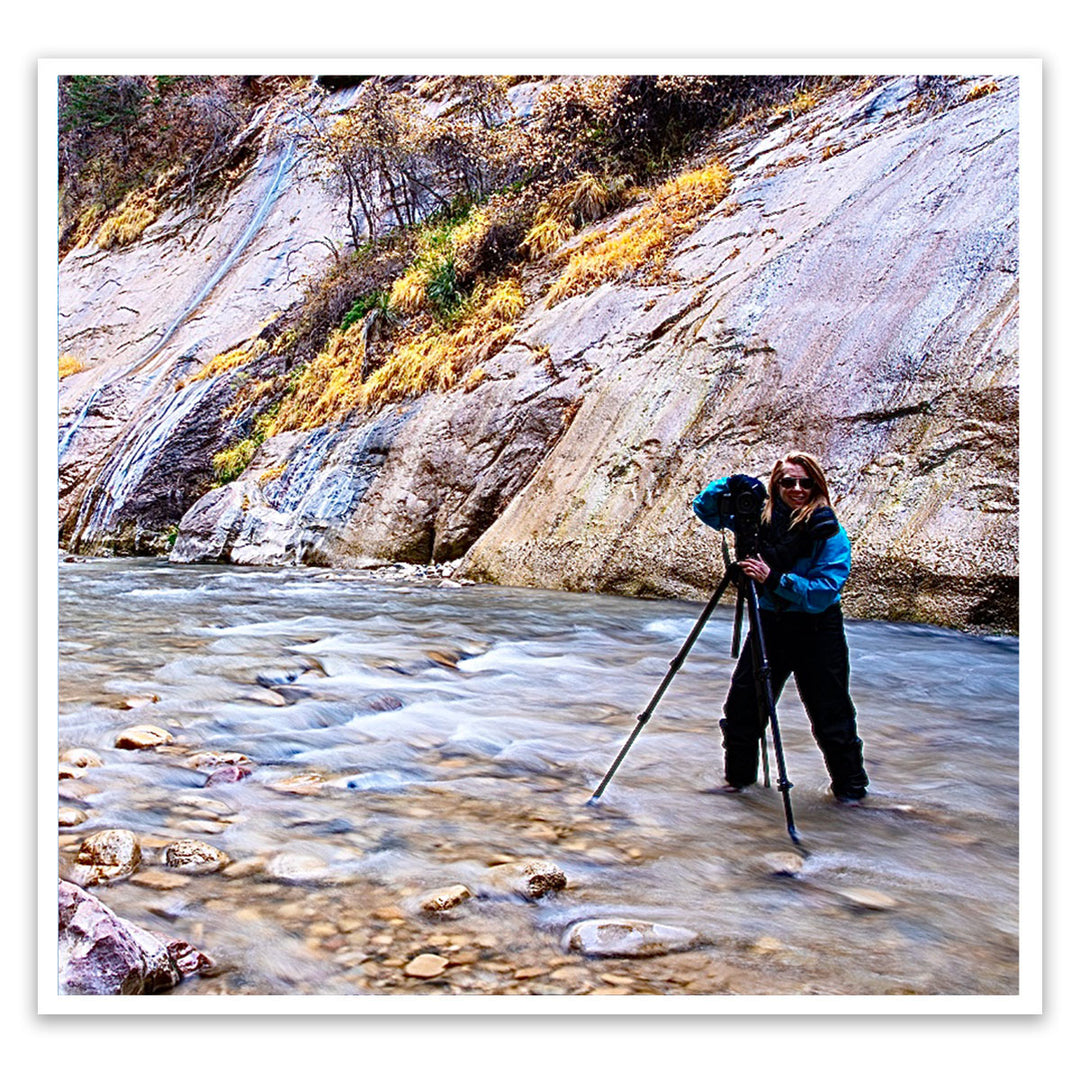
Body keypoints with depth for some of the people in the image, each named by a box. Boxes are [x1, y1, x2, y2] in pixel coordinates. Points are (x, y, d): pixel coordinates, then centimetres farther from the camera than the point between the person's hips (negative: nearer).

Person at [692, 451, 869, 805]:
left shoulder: (829, 532, -14)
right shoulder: (760, 518, -3)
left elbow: (824, 592, -22)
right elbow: (705, 508, 5)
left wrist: (774, 579, -31)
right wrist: (730, 485, -15)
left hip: (817, 632, -4)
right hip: (770, 624, 4)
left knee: (830, 716, 4)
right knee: (742, 706, 5)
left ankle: (850, 786, 24)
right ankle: (739, 775, 26)